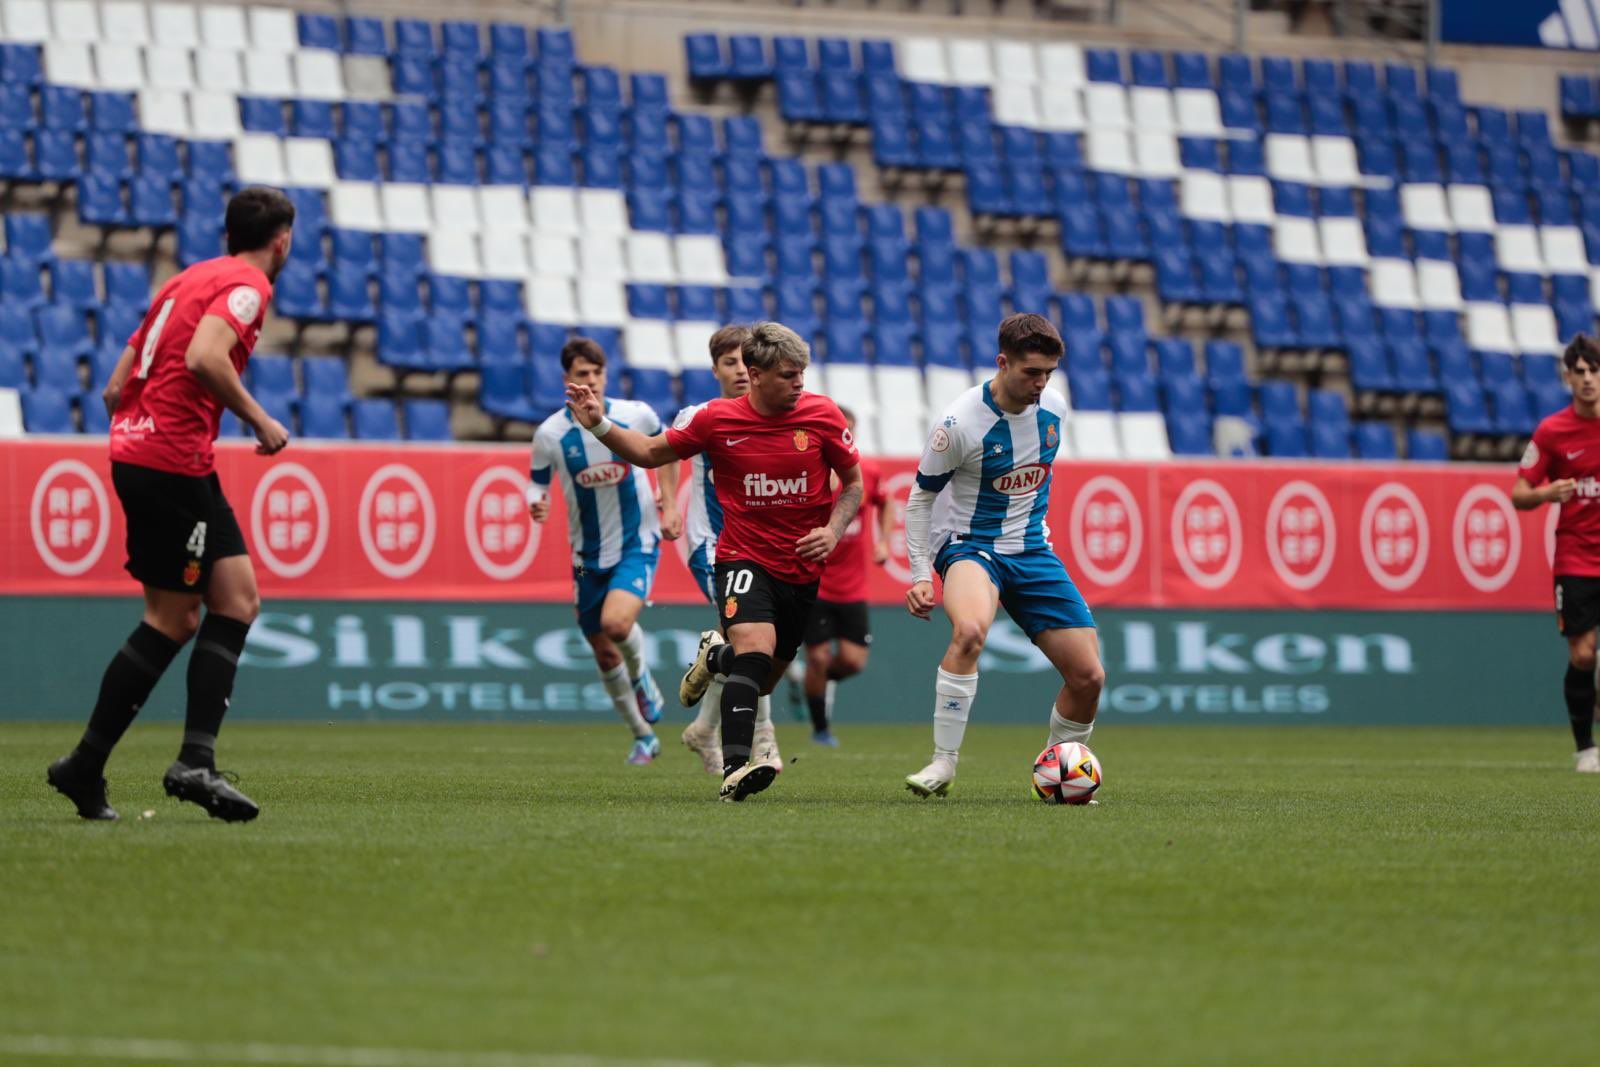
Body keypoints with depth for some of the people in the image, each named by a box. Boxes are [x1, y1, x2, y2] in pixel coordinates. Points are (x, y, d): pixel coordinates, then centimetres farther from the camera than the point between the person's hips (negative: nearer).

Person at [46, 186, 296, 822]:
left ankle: (196, 762, -1)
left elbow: (115, 389, 19)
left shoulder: (191, 278, 20)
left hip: (135, 447, 9)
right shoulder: (248, 285, -6)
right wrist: (259, 420, -14)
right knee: (172, 620, -3)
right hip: (173, 457, -9)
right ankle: (85, 767, 1)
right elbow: (204, 358, -24)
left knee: (238, 600, 6)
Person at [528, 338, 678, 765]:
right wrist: (536, 504, -21)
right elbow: (537, 483, 3)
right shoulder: (550, 433, -10)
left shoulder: (635, 415, -9)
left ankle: (641, 674, 7)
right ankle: (644, 737, 31)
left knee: (616, 622, -29)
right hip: (588, 554, 2)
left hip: (637, 544, -2)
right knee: (604, 654, 9)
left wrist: (670, 504, 7)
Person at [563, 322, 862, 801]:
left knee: (764, 679, 14)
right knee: (756, 647, -29)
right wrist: (600, 425, -8)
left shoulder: (822, 414, -6)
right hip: (744, 557, -3)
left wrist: (833, 530, -10)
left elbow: (853, 482, 7)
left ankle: (716, 655, 50)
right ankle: (735, 770, -37)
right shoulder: (717, 419, -8)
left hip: (802, 567, 3)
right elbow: (650, 453, 7)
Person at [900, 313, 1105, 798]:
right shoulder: (960, 422, -18)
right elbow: (921, 497, -7)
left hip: (1032, 552, 5)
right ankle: (943, 763, -29)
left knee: (1088, 676, -3)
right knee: (969, 630, -38)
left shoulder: (1053, 407, -2)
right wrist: (920, 575, -10)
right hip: (969, 545, -5)